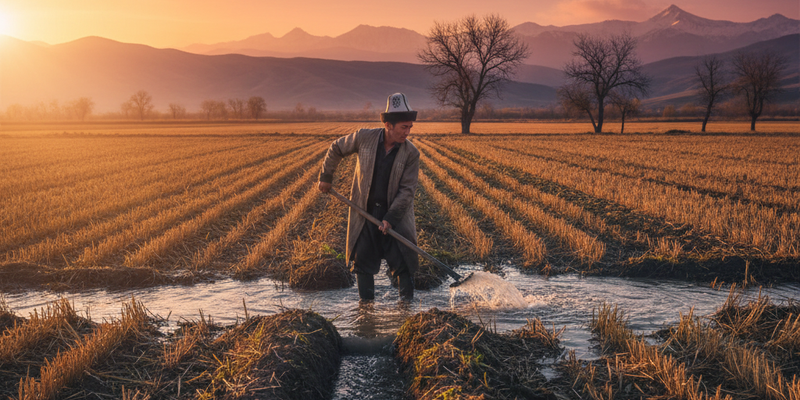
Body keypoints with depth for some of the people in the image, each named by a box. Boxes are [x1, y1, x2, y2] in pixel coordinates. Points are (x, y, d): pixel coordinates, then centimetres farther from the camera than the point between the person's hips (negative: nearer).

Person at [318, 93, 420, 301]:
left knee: (403, 264, -2)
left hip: (396, 215, -1)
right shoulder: (363, 138, -9)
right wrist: (325, 177, 11)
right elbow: (336, 149, 9)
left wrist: (390, 218, -19)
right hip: (364, 213, 1)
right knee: (363, 261, 6)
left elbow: (407, 190, -12)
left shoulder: (411, 153, -11)